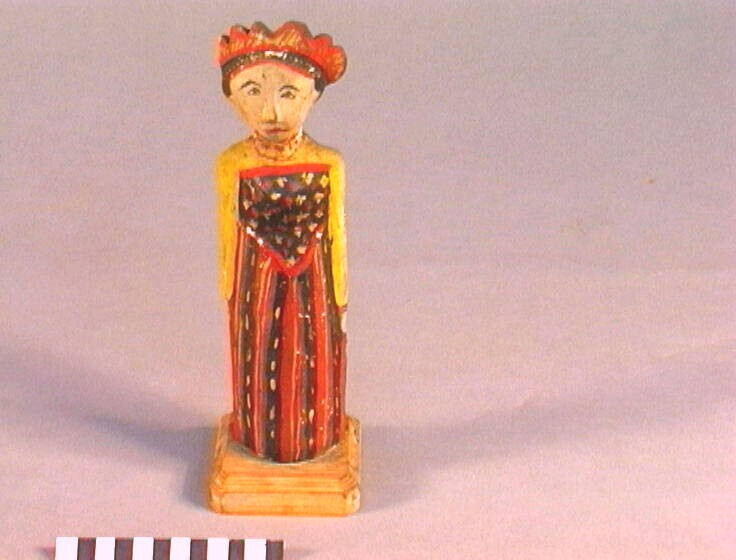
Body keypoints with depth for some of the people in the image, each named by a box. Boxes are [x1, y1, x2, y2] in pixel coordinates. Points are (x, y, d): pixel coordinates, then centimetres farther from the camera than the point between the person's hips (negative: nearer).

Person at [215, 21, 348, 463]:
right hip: (256, 278, 0)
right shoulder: (233, 164, -13)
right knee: (259, 359, 14)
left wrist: (339, 291, 4)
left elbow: (336, 231, -2)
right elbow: (229, 231, 0)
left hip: (311, 278, 0)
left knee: (313, 357, 14)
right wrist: (229, 287, 6)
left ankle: (313, 438, 35)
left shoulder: (327, 164, -13)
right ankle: (259, 437, 35)